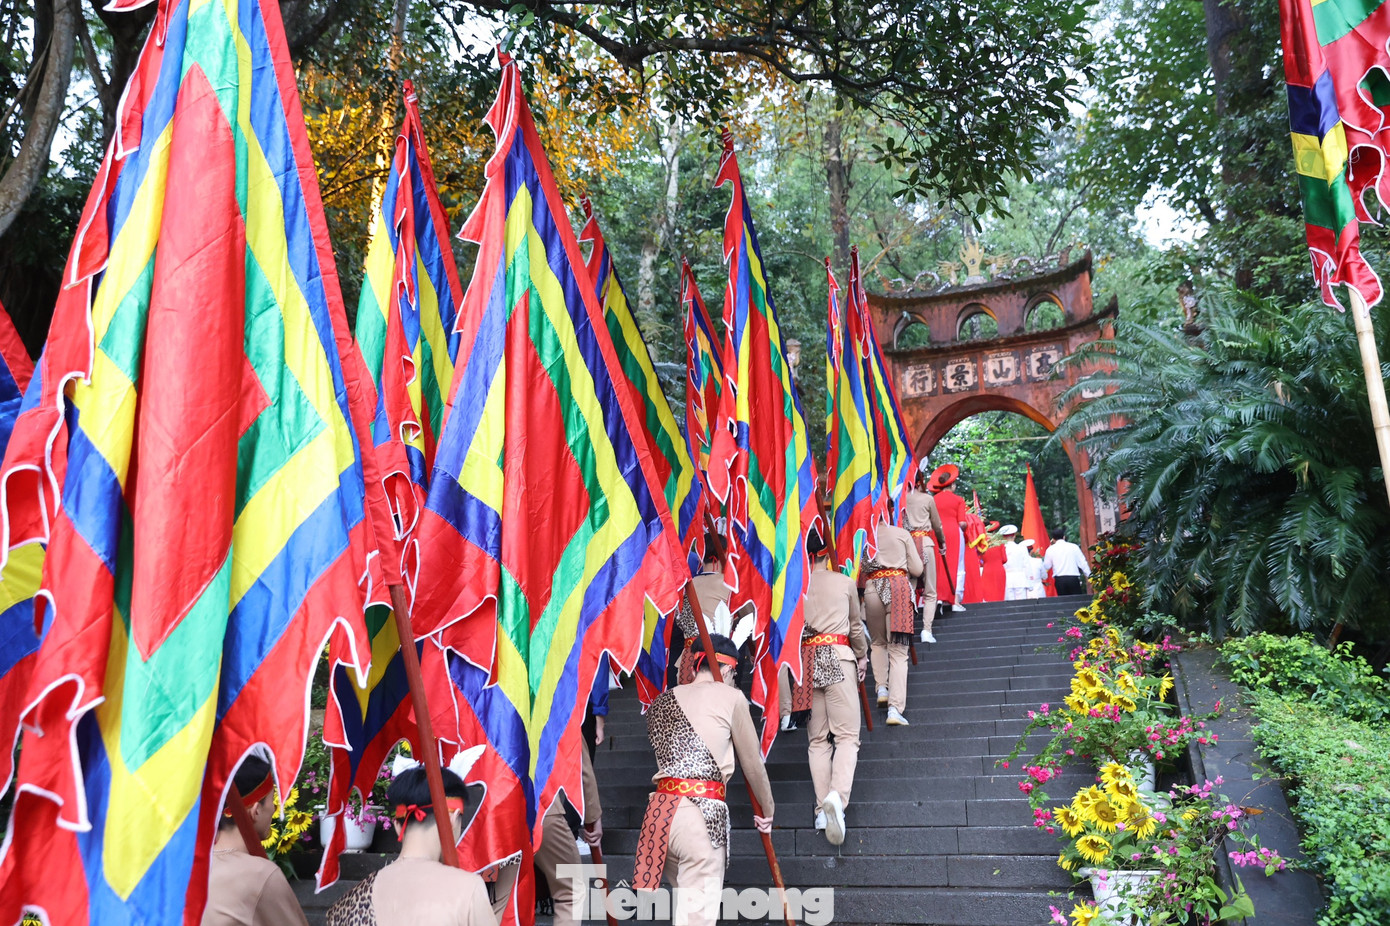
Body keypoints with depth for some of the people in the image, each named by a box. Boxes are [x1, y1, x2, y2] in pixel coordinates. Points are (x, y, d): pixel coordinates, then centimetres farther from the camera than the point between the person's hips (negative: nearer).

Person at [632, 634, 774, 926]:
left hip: (659, 809, 6)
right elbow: (752, 762, 11)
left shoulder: (661, 702, 19)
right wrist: (767, 809, 23)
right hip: (701, 811, -6)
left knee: (686, 899, 21)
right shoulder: (729, 697, 5)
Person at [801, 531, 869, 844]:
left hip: (804, 659, 2)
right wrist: (862, 656, 36)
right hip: (838, 656, -2)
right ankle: (837, 796, -26)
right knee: (847, 735, -4)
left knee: (817, 739, 7)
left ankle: (822, 808, 1)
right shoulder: (845, 582, 10)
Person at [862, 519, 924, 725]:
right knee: (898, 651, -2)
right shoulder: (902, 534, 11)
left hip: (872, 588, 1)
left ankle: (882, 687, 8)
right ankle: (895, 708, -11)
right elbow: (917, 570, 10)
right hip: (898, 586, -1)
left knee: (877, 643, 25)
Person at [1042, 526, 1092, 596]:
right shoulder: (1073, 547, 4)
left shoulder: (1050, 550, 4)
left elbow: (1046, 566, 10)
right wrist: (1089, 576, 8)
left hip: (1059, 580, 1)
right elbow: (1082, 563, 4)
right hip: (1073, 578, -1)